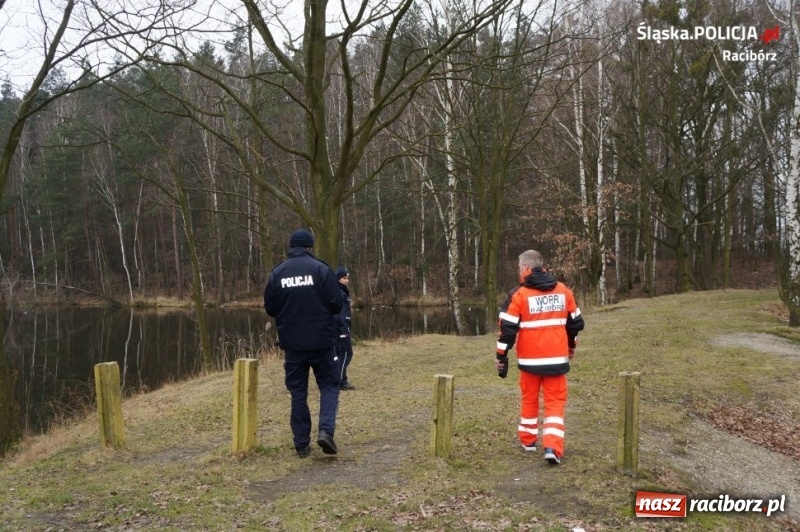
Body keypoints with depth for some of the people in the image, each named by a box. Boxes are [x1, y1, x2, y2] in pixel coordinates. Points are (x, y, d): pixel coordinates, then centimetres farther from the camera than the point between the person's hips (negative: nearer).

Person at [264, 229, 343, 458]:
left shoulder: (277, 272, 2)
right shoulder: (321, 268, -7)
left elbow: (270, 308, 6)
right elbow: (336, 304, -8)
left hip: (292, 343, 2)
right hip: (321, 341, -2)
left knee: (298, 391, 11)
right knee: (328, 385, 11)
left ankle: (302, 444, 11)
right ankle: (326, 429, -8)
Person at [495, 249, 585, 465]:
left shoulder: (519, 294, -8)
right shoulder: (564, 291, 5)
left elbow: (508, 328, -10)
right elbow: (575, 322, 15)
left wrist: (501, 357, -2)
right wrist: (571, 346, 30)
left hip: (530, 359, -2)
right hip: (557, 358, 2)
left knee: (529, 399, 17)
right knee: (555, 402, 5)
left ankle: (528, 441, 29)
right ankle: (553, 447, -9)